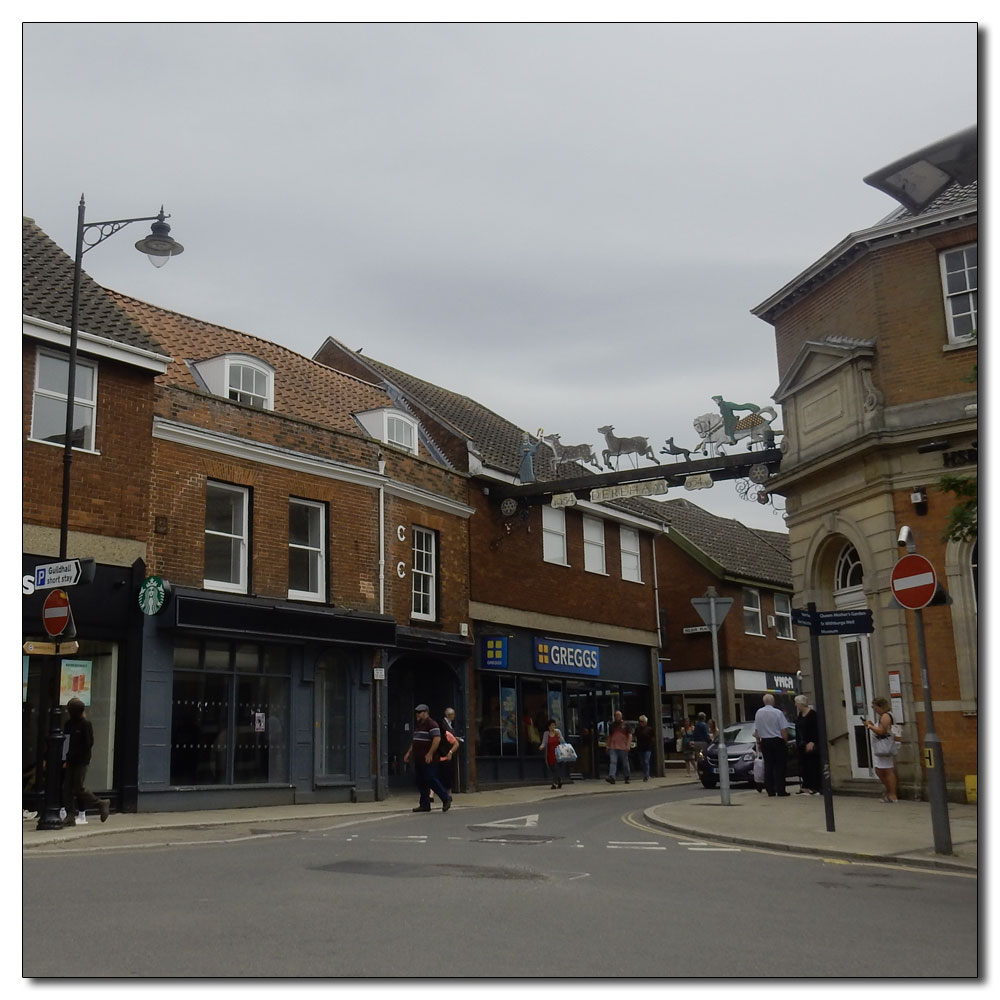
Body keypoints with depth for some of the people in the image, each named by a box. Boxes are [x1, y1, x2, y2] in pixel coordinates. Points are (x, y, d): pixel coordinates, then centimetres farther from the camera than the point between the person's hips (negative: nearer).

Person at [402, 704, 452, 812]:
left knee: (431, 780, -10)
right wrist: (409, 753, 20)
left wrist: (430, 754, -25)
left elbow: (437, 739, -21)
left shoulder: (432, 724, -11)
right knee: (421, 782, 8)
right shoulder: (417, 726, 20)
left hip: (428, 760, -9)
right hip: (418, 759, 9)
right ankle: (424, 805, 12)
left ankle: (446, 798, 3)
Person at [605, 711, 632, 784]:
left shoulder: (625, 724, 4)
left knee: (625, 763, 7)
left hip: (623, 748, -2)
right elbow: (609, 736, 21)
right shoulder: (612, 725, 14)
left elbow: (630, 735, 1)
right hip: (613, 747, 2)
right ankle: (611, 777, -22)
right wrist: (608, 746, 15)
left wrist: (628, 745, -10)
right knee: (613, 762, -12)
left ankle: (627, 778, 21)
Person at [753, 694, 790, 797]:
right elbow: (784, 730, -12)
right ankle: (780, 790, 0)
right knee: (779, 766, 2)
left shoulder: (759, 713, 0)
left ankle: (770, 791, 8)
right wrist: (786, 741, 0)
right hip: (777, 741, -4)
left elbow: (756, 730, 6)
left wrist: (758, 742, 15)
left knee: (768, 766, 7)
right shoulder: (778, 712, -12)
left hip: (765, 741, 4)